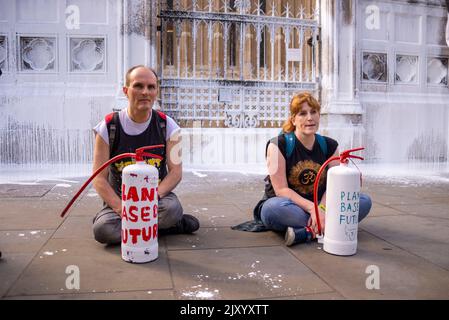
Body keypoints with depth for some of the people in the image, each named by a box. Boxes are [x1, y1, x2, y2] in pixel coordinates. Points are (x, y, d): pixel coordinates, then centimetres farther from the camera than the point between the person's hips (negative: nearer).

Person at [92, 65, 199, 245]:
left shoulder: (167, 126, -4)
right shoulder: (108, 126, -7)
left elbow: (176, 172, -6)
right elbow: (99, 178, -9)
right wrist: (122, 210, -24)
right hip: (119, 199, 1)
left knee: (172, 208, -34)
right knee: (102, 229, -30)